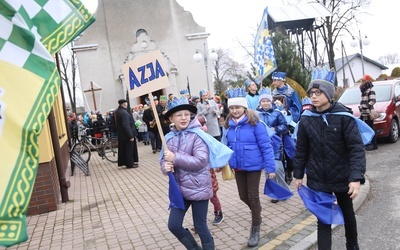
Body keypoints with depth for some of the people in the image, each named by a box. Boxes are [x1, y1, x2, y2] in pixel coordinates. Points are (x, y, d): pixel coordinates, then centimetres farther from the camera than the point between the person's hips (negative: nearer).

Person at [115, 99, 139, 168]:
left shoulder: (118, 111, 9)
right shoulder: (124, 113, -23)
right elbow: (126, 126, -27)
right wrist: (131, 136, -24)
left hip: (121, 135, 10)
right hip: (126, 135, -10)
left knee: (123, 149, 17)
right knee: (129, 149, 0)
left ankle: (122, 162, 26)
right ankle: (130, 164, 8)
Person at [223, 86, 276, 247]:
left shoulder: (255, 123, -17)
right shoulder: (229, 124, -1)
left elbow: (266, 146, -15)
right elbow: (226, 146, 10)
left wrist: (270, 167, -16)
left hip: (253, 166, -5)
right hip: (238, 167, 5)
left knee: (253, 196, 5)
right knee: (243, 196, 16)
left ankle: (255, 229, 25)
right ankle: (256, 212, 48)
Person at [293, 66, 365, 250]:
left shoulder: (344, 116, -14)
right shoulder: (306, 120, -6)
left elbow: (356, 148, -17)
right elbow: (301, 150, 2)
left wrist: (356, 177, -27)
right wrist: (298, 175, 6)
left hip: (343, 178, 0)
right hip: (318, 180, 0)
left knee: (347, 214, 23)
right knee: (323, 220, 4)